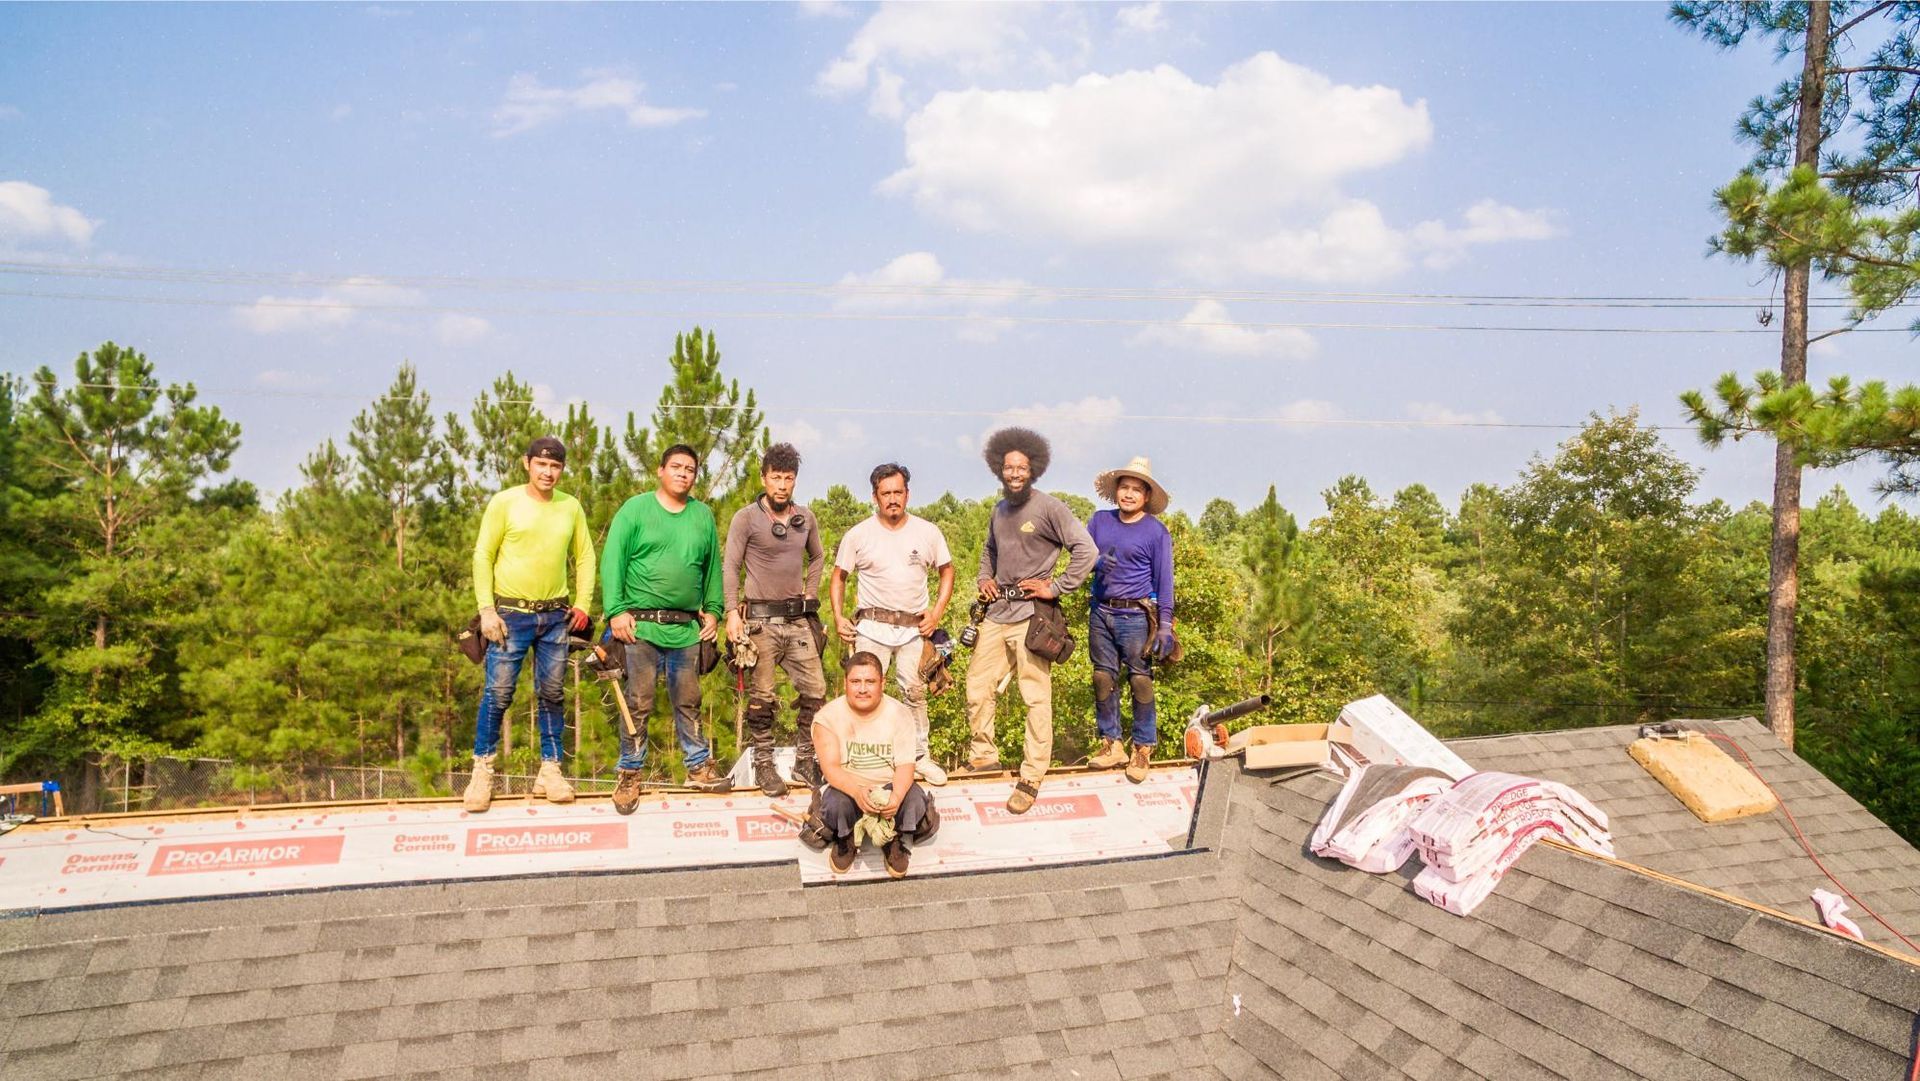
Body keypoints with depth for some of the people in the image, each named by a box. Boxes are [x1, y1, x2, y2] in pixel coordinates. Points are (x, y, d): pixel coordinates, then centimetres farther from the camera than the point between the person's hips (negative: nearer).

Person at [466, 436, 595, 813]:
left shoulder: (571, 507, 6)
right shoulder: (504, 502, -3)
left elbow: (585, 557, 12)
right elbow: (483, 556, -2)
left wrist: (582, 603, 3)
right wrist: (486, 609, -8)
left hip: (556, 616, 3)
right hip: (510, 613, -3)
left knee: (551, 695, 7)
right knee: (498, 694, -3)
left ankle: (550, 770, 16)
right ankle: (482, 771, 10)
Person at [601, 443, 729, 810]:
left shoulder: (703, 515, 10)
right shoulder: (636, 509, -1)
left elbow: (712, 568, 14)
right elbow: (612, 562, -6)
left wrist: (713, 610, 7)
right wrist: (616, 611, -12)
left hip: (687, 629, 4)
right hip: (641, 625, -3)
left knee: (688, 703, 14)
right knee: (638, 704, 2)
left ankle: (699, 768, 24)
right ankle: (630, 775, 12)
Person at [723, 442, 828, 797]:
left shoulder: (806, 518, 8)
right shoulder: (746, 518, -5)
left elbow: (817, 558, 24)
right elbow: (730, 568, -6)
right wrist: (732, 612, -15)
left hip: (798, 619, 4)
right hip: (760, 619, -4)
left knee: (815, 691, 3)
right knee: (762, 696, 0)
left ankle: (804, 759, 16)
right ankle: (764, 764, 11)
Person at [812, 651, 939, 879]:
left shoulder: (900, 713, -6)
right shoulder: (828, 716, -10)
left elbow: (905, 765, -13)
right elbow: (830, 767, -18)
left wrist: (897, 796, -36)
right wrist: (857, 791, -39)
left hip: (890, 786, 1)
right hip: (846, 787, 0)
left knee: (915, 802, -30)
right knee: (835, 804, -34)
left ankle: (894, 841, 3)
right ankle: (845, 840, 3)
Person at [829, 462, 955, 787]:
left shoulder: (927, 532, 1)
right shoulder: (858, 535, -1)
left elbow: (947, 570, 12)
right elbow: (838, 577, 8)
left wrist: (937, 613, 2)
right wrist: (838, 617, -3)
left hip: (915, 627, 1)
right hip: (872, 626, -1)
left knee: (915, 693, 5)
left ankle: (920, 756, 18)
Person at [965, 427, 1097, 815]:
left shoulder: (1048, 507, -8)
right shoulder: (999, 510, 14)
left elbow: (1085, 549, -12)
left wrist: (1056, 587, -13)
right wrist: (984, 579, 14)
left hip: (1031, 615, -7)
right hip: (997, 612, 7)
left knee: (1036, 698, -3)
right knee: (977, 688, 10)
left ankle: (1032, 779, 4)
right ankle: (984, 754, 28)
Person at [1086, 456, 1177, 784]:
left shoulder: (1157, 531, -3)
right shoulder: (1100, 521, 8)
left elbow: (1164, 580, -3)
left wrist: (1165, 625, -9)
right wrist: (1097, 563, -16)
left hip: (1136, 616, -4)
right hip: (1101, 613, 4)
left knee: (1140, 681, -2)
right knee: (1103, 679, 8)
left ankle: (1142, 749, 7)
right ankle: (1111, 744, 18)